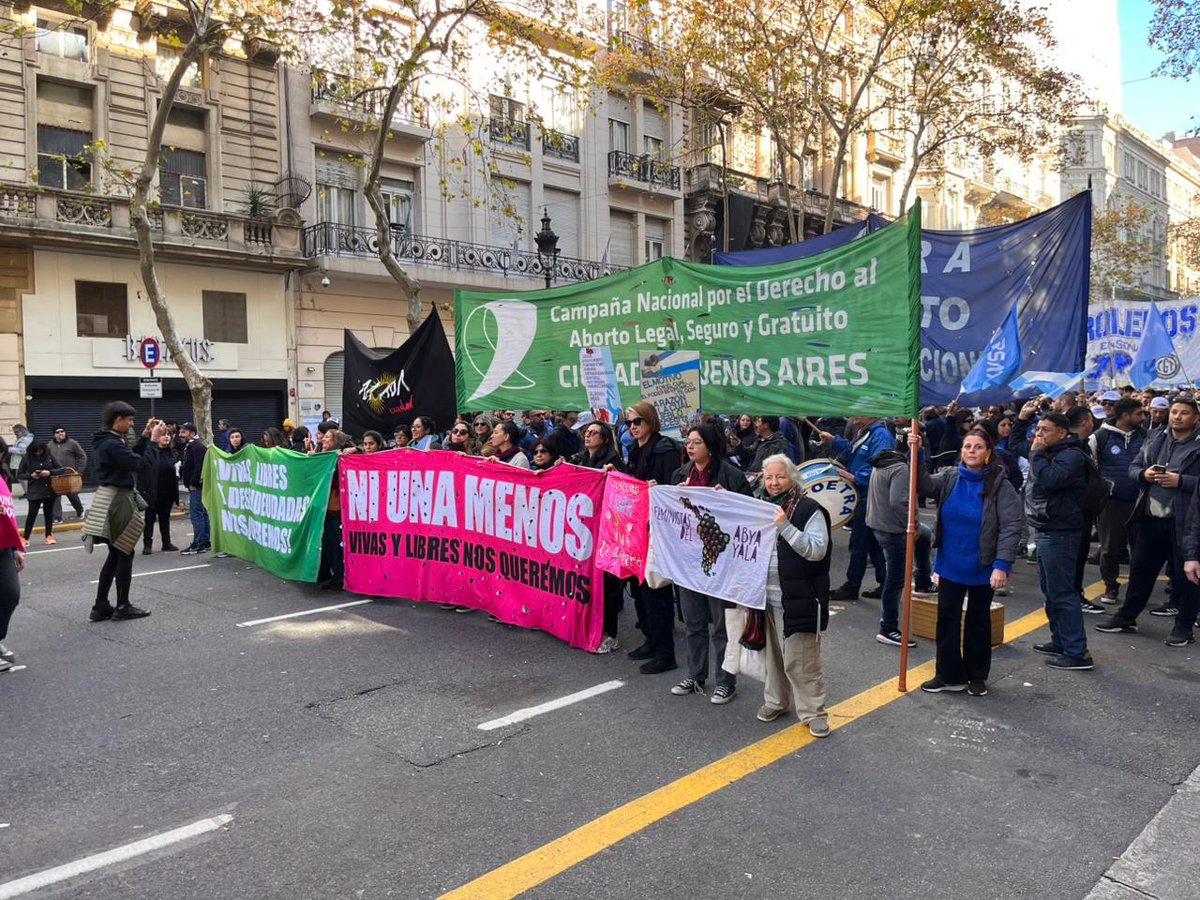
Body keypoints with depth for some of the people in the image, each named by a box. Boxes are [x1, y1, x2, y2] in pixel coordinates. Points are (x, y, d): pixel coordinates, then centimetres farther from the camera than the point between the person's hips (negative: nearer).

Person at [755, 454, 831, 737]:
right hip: (766, 597, 6)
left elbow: (817, 550, -17)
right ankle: (775, 700, 33)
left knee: (800, 660, -2)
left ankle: (813, 711, 12)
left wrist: (785, 526, -25)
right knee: (772, 653, 17)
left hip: (799, 599, -5)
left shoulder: (809, 509, -8)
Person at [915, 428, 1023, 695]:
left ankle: (977, 677, 28)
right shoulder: (949, 478, -2)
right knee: (947, 618, 7)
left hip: (982, 568, -3)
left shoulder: (1000, 485, -13)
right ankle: (949, 675, 18)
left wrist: (1002, 564, -25)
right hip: (950, 565, 3)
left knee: (978, 620, 13)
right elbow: (923, 485, -15)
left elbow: (1011, 526, -17)